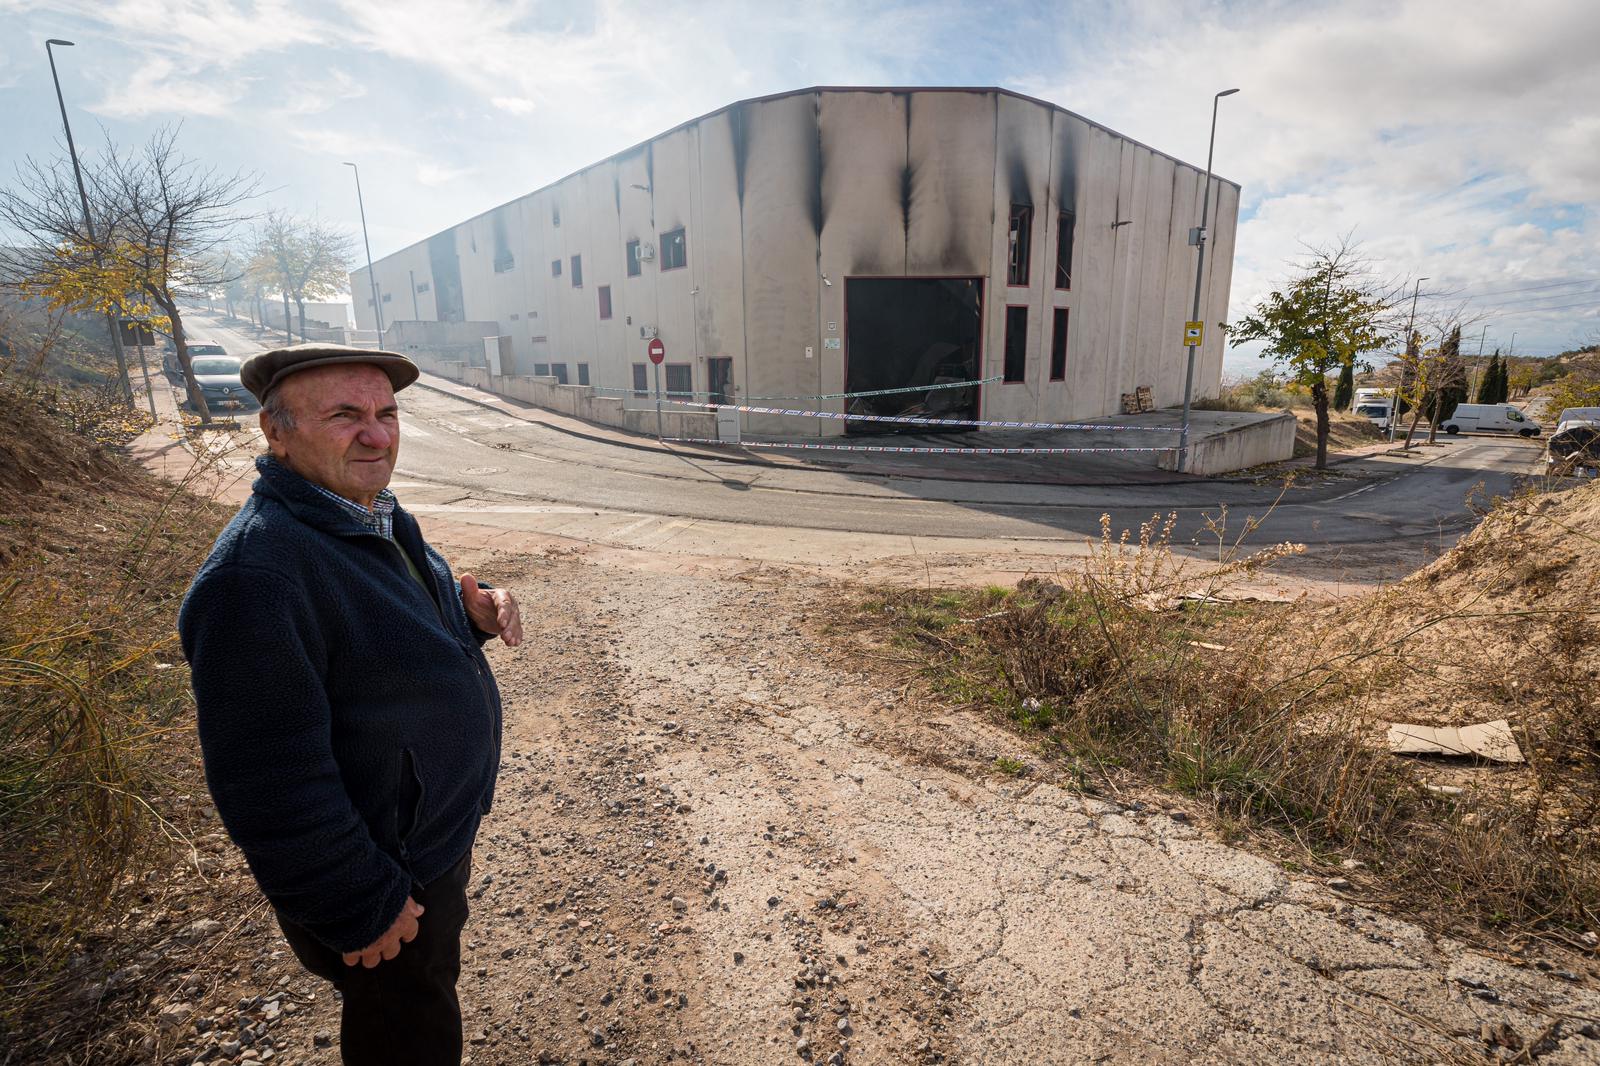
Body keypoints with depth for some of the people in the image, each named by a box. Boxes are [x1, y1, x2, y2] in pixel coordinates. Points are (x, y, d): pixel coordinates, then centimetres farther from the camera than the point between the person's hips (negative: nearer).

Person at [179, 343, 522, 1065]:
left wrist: (473, 614, -7)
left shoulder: (375, 519, 0)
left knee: (430, 1001, 32)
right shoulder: (255, 573, -31)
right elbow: (270, 782, -29)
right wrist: (359, 910, -21)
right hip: (383, 892, -8)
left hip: (437, 841, 9)